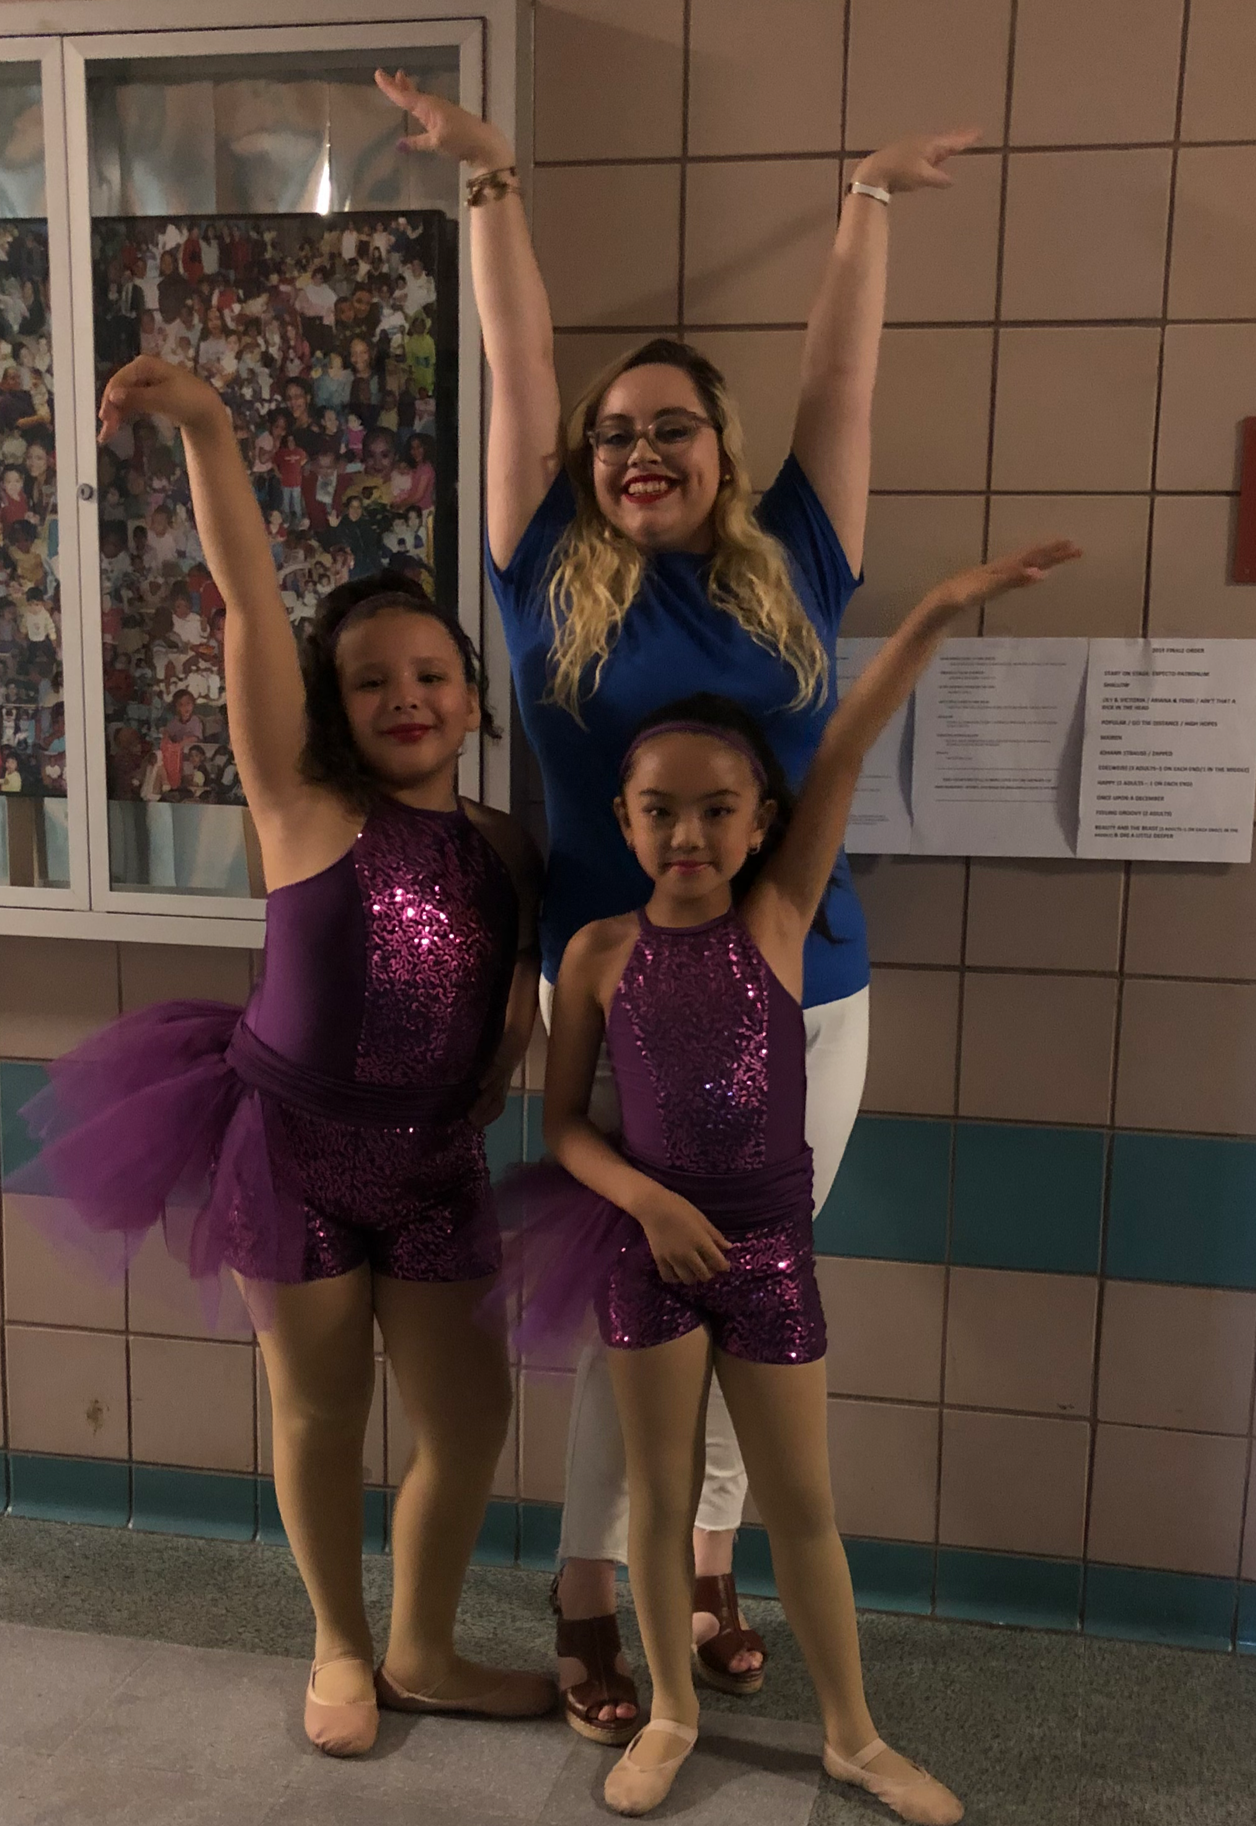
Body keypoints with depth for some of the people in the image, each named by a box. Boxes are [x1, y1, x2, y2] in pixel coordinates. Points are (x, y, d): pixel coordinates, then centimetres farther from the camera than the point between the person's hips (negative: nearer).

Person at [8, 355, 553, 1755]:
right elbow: (248, 604, -22)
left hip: (434, 1166, 4)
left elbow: (521, 1012, 13)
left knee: (469, 1414, 10)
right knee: (320, 1412, 11)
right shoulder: (304, 807, -11)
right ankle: (339, 1648, 37)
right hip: (294, 1152, -3)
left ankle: (421, 1653, 35)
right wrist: (207, 429, -29)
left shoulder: (505, 851, 0)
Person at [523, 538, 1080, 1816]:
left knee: (801, 1503, 13)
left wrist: (940, 611, -23)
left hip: (771, 1249, 0)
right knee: (661, 1495, 14)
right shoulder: (599, 953, -6)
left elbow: (843, 756, -16)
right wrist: (645, 1199, -16)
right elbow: (563, 1120, 1)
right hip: (646, 1244, 0)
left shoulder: (778, 918, -6)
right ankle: (672, 1715, 36)